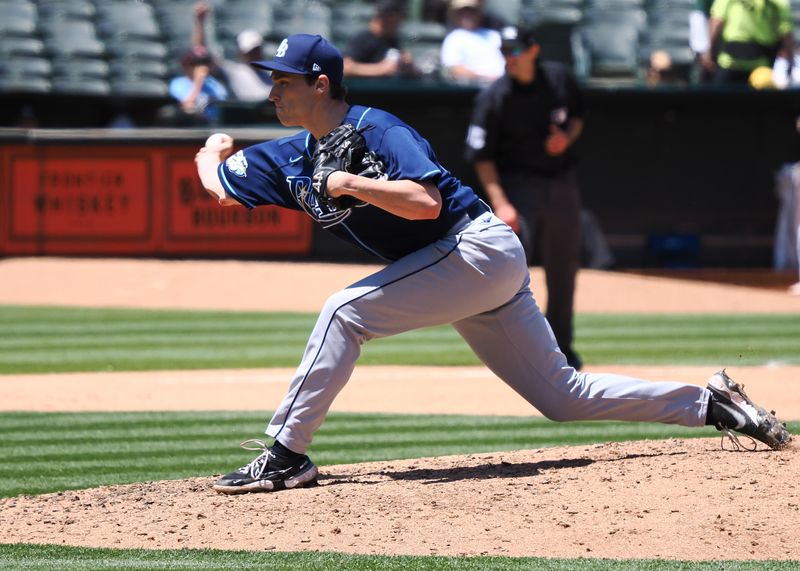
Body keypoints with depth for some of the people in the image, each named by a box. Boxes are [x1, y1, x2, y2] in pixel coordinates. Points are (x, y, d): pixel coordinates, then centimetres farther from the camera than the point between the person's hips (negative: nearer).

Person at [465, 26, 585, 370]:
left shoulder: (559, 79, -2)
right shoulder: (493, 99, -15)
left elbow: (577, 116, 15)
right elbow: (482, 157, -12)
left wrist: (567, 138, -9)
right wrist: (500, 203, -22)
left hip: (562, 183, 4)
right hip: (518, 184, -4)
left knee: (564, 268, 12)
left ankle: (561, 346, 28)